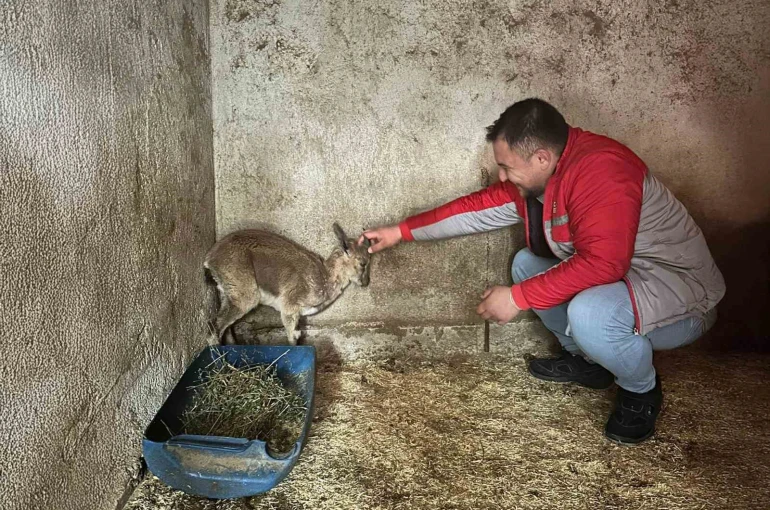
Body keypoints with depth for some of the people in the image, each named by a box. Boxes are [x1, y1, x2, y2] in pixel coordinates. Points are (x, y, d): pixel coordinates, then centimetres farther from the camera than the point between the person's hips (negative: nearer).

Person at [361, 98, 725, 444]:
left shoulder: (599, 169, -29)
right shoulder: (535, 174, -1)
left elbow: (602, 263, -37)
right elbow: (480, 207, 6)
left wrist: (518, 298, -30)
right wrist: (400, 232, 8)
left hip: (680, 291, -9)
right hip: (616, 277, 9)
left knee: (589, 313, -36)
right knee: (527, 264, 10)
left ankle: (641, 392, -3)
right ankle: (587, 361, 19)